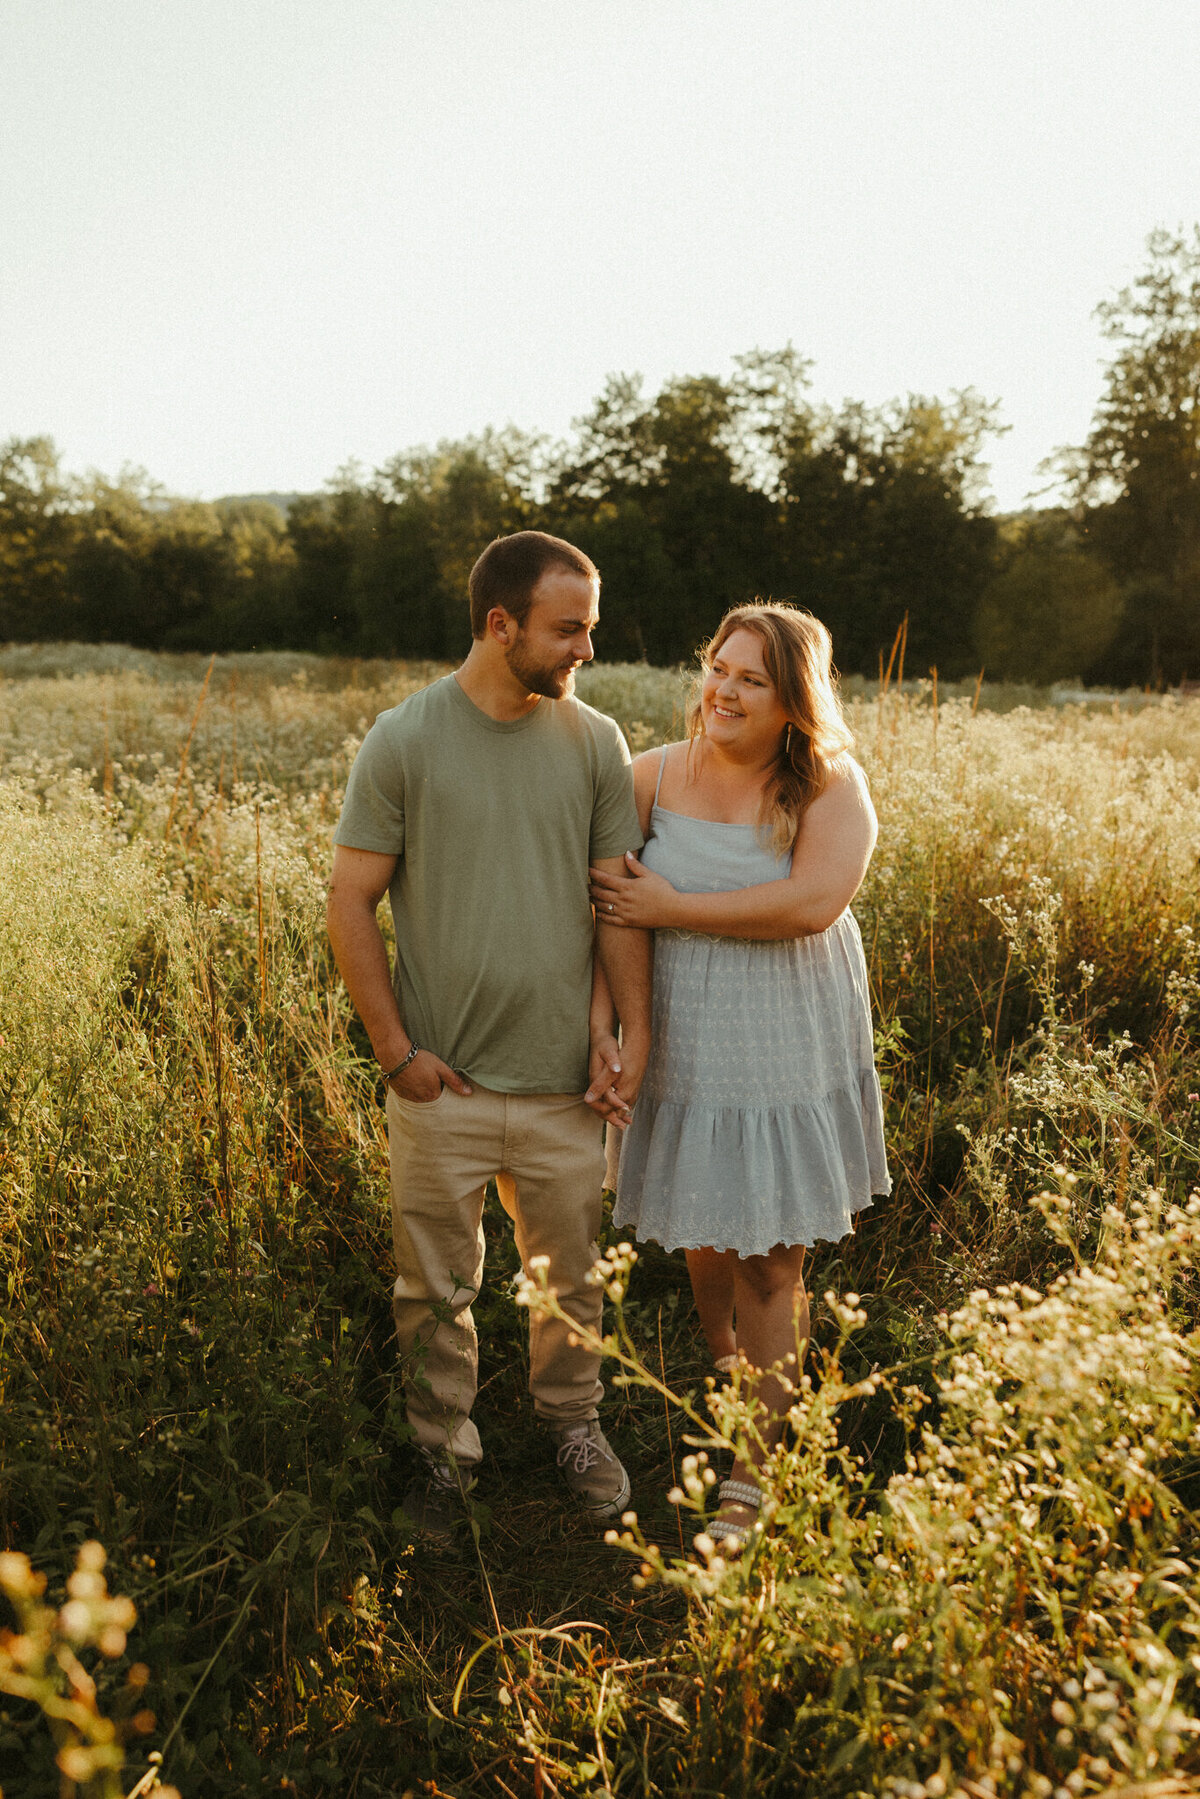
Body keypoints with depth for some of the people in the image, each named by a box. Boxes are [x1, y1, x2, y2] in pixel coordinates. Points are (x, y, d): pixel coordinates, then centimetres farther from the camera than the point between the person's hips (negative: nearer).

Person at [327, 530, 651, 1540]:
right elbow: (350, 904, -5)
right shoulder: (403, 741, -8)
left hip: (565, 1080, 2)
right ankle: (446, 1450, 35)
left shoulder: (595, 742, 1)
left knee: (571, 1277, 18)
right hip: (443, 1081, -2)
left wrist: (634, 1029, -4)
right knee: (437, 1289, 13)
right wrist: (397, 1049, -8)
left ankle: (574, 1422, 42)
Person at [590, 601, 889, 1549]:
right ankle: (725, 1368, 46)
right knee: (702, 1232, 17)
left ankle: (751, 1472, 20)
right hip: (687, 1045, 2)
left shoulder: (832, 786, -8)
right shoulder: (655, 775, -2)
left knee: (772, 1258, 6)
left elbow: (814, 902, -23)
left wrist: (670, 909, -20)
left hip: (788, 1053, -2)